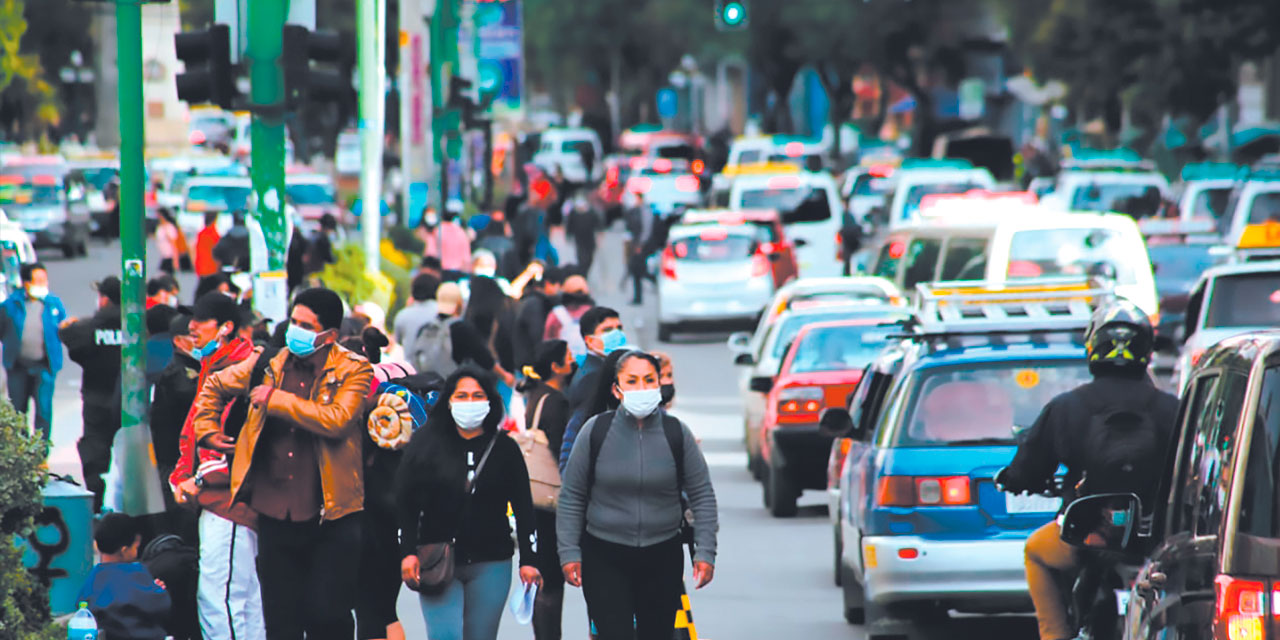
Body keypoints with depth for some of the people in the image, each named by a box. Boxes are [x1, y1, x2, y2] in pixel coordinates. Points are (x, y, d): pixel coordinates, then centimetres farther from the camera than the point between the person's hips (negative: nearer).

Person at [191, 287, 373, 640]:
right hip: (275, 514, 4)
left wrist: (275, 399, -14)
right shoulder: (270, 364, 9)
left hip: (330, 517, -4)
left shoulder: (353, 370, -3)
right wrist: (207, 430, 16)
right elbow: (214, 386, 27)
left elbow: (337, 420, -21)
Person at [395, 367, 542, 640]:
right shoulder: (426, 442, 2)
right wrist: (408, 553, -8)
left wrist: (528, 560, 3)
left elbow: (523, 508, 9)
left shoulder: (505, 449, 6)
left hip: (490, 565, 2)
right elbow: (405, 502, 1)